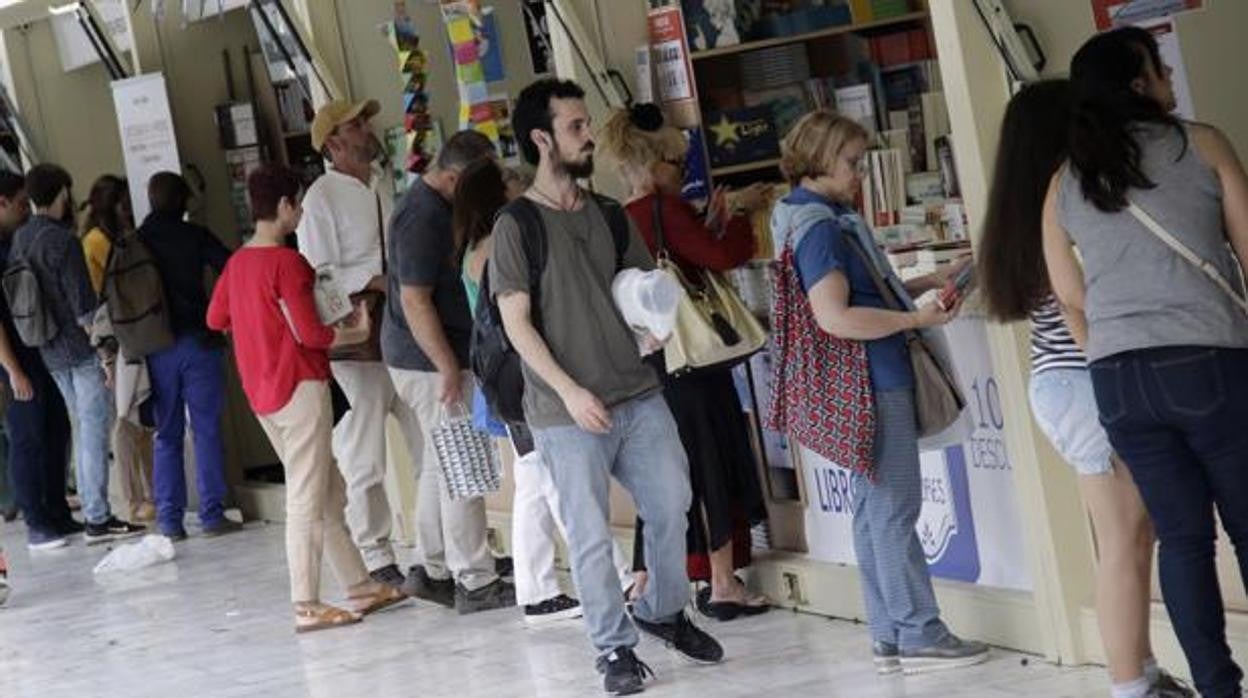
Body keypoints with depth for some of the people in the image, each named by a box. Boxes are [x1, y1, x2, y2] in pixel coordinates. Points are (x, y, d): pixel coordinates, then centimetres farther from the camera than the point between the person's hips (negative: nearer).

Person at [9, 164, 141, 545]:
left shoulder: (19, 240, 7)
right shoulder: (62, 241, -17)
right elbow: (83, 305, -19)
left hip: (49, 353, 8)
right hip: (81, 349, -8)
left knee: (85, 429, 15)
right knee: (95, 430, -4)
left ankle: (93, 512, 17)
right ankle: (98, 519, -4)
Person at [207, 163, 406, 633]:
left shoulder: (237, 263, 8)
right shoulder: (287, 262, -16)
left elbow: (216, 319, 18)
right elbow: (308, 333, -18)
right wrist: (354, 332, -3)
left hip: (262, 393, 9)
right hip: (299, 387, -9)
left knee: (329, 496, 14)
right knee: (308, 501, -4)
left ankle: (359, 586, 19)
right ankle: (306, 606, -2)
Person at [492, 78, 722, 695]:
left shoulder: (608, 214, 12)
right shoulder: (516, 225, -6)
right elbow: (516, 322, -9)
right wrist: (568, 390, -17)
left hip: (638, 394, 5)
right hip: (567, 412, -5)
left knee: (671, 504, 6)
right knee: (591, 535, -1)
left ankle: (663, 611, 28)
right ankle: (614, 647, 12)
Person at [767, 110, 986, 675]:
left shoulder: (825, 219, 15)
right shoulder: (819, 228, -16)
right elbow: (835, 317, -23)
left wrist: (928, 283, 15)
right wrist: (916, 318, -18)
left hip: (872, 382, 10)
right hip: (872, 383, -10)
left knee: (874, 510, 11)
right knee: (895, 510, -6)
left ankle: (890, 636, 15)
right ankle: (919, 636, -2)